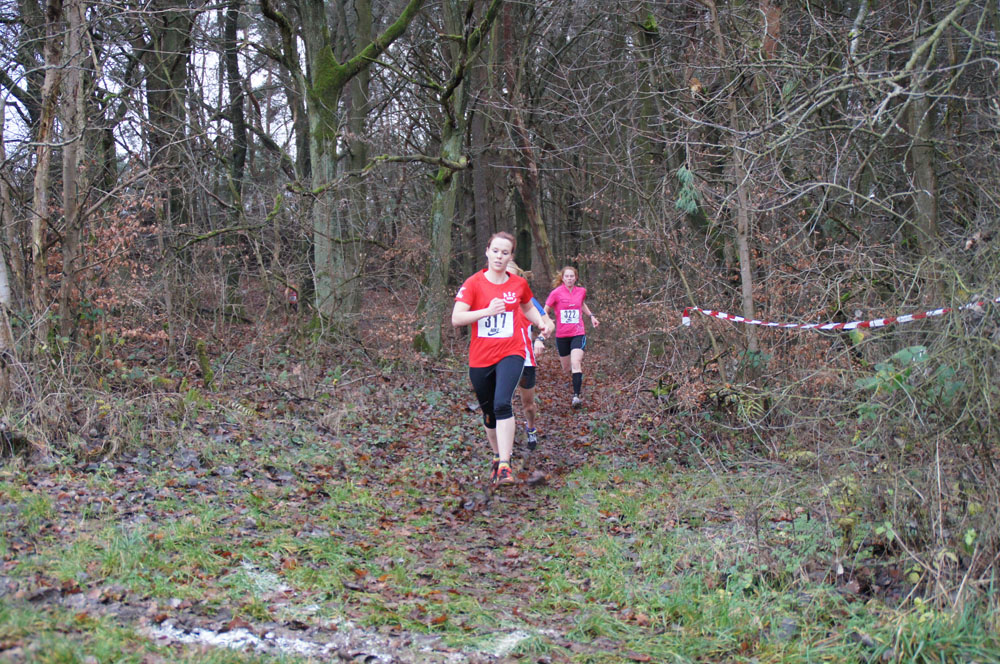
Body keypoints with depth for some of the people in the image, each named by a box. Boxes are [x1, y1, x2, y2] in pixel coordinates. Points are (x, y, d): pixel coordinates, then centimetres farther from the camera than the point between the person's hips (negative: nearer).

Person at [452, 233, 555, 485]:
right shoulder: (474, 283, -4)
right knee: (489, 412, 13)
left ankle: (504, 465, -23)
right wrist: (488, 311, -26)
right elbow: (456, 318, -14)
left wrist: (542, 322, 7)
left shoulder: (519, 284, 4)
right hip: (480, 358, 1)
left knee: (502, 403, -23)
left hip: (511, 353, -1)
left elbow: (528, 308, 27)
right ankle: (497, 456, 38)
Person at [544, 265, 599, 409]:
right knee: (566, 368, 10)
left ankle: (577, 396, -20)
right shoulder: (556, 293, -7)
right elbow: (545, 312, -1)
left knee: (575, 363, -19)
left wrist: (591, 316, 14)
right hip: (562, 335, 0)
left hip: (578, 333, 0)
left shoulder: (581, 291, 2)